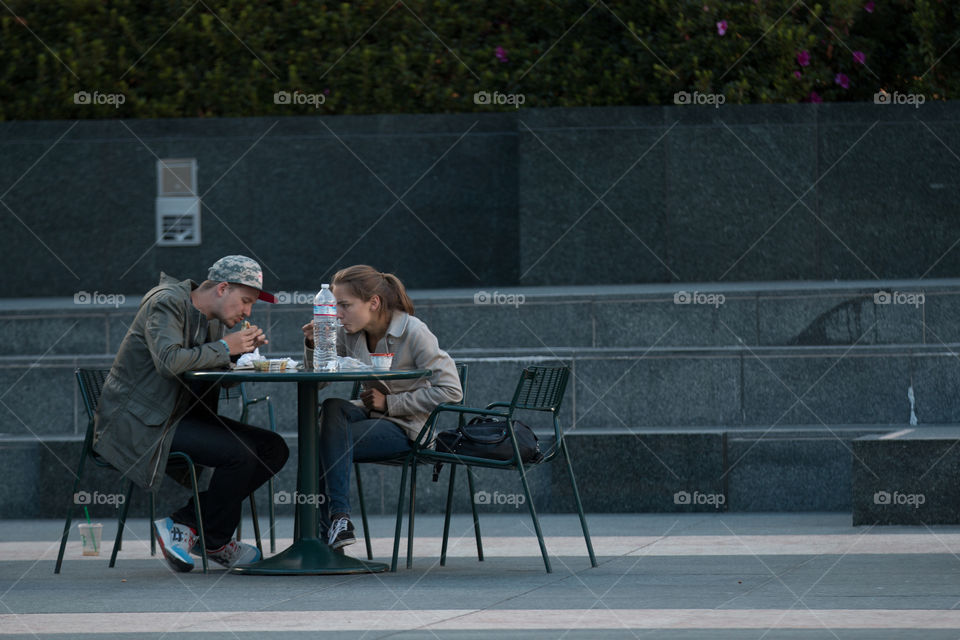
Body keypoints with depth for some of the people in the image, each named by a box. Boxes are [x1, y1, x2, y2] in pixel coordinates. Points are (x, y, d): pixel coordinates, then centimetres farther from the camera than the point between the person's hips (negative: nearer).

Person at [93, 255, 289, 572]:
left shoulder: (214, 319, 14)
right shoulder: (167, 303, -14)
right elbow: (169, 361, -30)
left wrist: (244, 347, 0)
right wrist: (224, 347, -20)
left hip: (181, 415, 10)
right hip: (138, 424, -10)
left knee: (273, 449, -1)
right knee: (239, 453, -25)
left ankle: (183, 522, -2)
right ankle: (216, 542, -3)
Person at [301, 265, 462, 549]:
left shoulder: (413, 332, -16)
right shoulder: (349, 332, 1)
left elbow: (450, 391, -18)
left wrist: (390, 403, -19)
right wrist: (314, 345, -12)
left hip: (407, 427, -6)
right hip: (371, 413, 6)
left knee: (328, 444, -26)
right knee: (332, 408, -29)